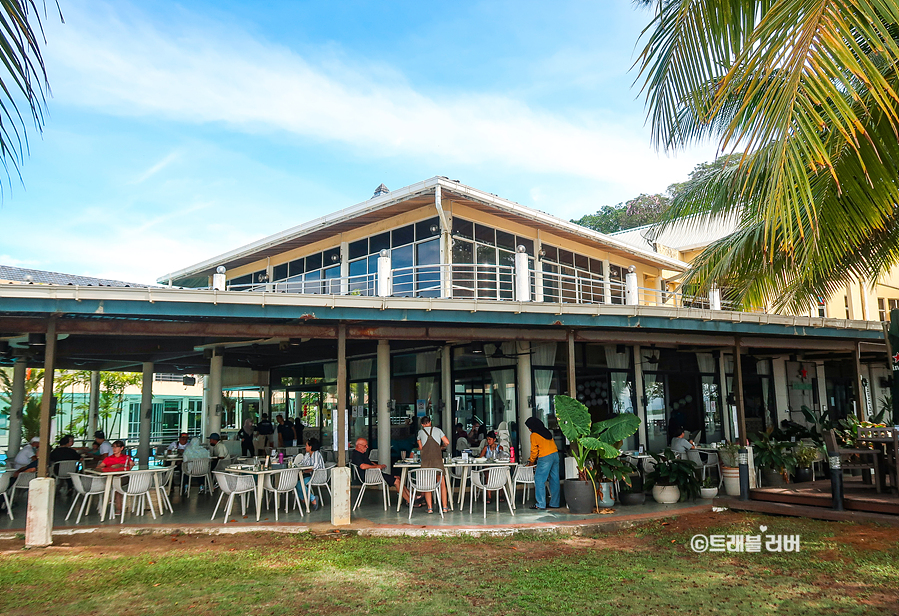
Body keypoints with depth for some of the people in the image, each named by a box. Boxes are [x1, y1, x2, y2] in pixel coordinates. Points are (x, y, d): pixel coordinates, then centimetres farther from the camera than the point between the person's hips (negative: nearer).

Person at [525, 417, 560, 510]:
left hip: (545, 458, -8)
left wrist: (531, 461, 16)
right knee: (554, 479, 10)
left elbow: (534, 450, 0)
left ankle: (541, 504, -4)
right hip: (555, 454, 8)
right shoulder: (546, 432, 17)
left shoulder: (534, 435, -4)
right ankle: (555, 503, 13)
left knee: (539, 480, -2)